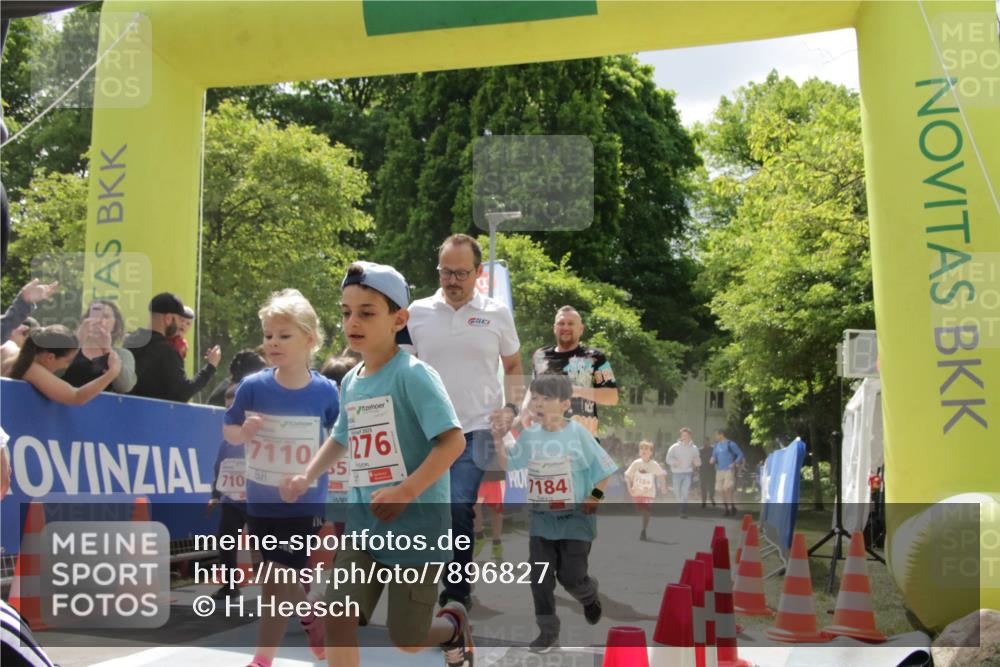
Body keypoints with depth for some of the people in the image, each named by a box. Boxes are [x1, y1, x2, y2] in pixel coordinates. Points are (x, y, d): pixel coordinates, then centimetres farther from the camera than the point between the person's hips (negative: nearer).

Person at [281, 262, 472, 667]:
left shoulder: (413, 375, -15)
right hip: (362, 523, 6)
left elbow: (453, 440, -23)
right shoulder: (351, 382, 7)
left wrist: (406, 491, -30)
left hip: (416, 525, -6)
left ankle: (453, 624, 39)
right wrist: (307, 477, 16)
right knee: (337, 618, -7)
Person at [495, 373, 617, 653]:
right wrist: (498, 440, -5)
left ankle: (589, 596, 36)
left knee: (571, 576, 0)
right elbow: (507, 466, 8)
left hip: (575, 516, -4)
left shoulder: (577, 432, -13)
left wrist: (594, 498, -10)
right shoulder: (529, 435, -2)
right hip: (541, 517, 4)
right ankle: (548, 631, 16)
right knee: (540, 577, 2)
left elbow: (604, 469, -6)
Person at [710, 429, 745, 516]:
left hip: (729, 470, -6)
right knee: (721, 490, 6)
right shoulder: (716, 445, 12)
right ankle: (727, 508, 17)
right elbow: (714, 456, 18)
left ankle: (731, 507, -8)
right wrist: (713, 460, -5)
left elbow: (740, 454, -3)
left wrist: (735, 463, -15)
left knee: (727, 489, -17)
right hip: (719, 471, 6)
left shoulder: (730, 444, -6)